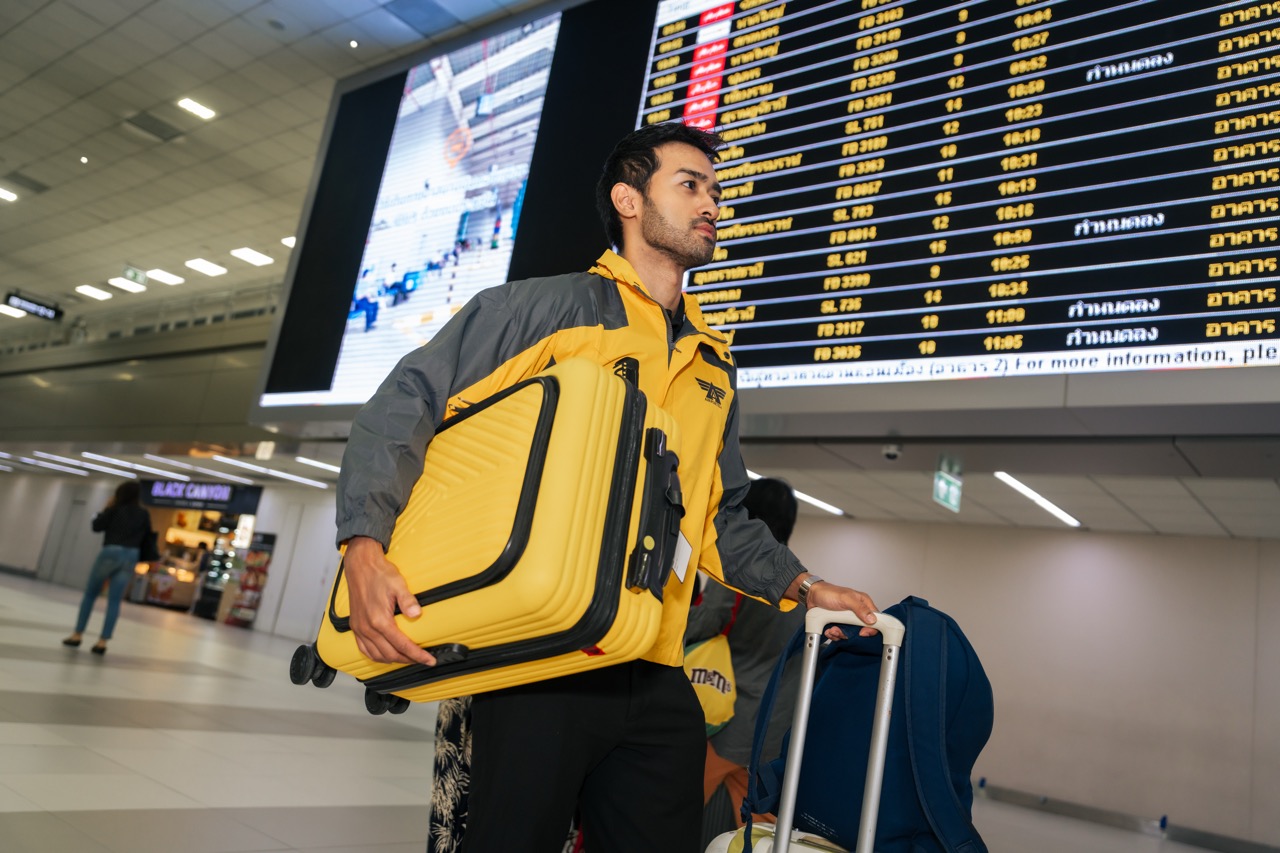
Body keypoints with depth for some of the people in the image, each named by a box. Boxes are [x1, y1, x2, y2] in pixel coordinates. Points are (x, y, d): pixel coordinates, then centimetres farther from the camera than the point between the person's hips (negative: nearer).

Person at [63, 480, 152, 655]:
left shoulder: (115, 509, 1)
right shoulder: (144, 514, 8)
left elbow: (97, 526, 4)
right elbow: (149, 536, 11)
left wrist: (106, 509, 13)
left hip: (111, 552, -2)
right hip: (131, 556, 2)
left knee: (90, 594, 13)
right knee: (114, 601, 2)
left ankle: (77, 635, 14)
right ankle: (102, 642, 0)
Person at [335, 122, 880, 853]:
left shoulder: (715, 368, 18)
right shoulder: (544, 308, 0)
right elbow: (406, 406, -6)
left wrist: (801, 587, 10)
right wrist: (366, 548, -19)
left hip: (659, 682, 6)